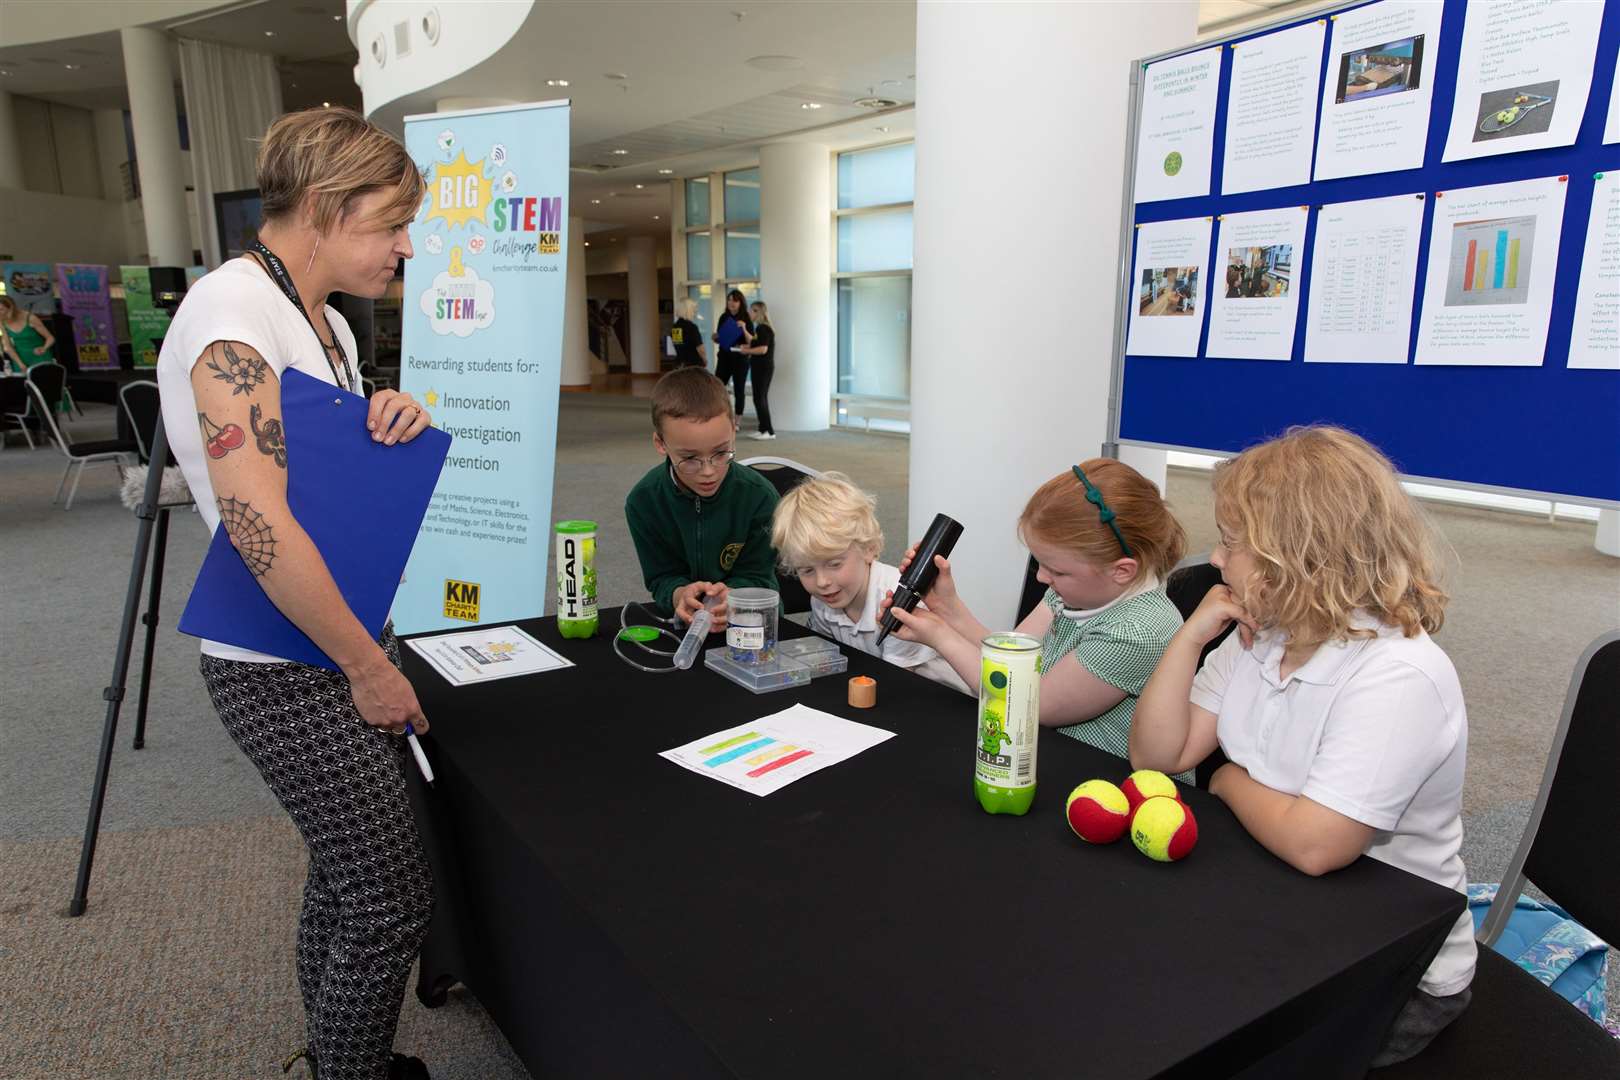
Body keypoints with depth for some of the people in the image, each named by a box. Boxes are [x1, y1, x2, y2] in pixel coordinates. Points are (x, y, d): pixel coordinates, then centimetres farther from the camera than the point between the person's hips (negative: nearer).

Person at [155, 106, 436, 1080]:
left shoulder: (327, 322, 10)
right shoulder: (231, 313, -19)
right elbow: (259, 525, -27)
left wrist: (391, 426, -2)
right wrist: (371, 668, -20)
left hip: (347, 641, 9)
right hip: (288, 671, -9)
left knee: (348, 873, 20)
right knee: (396, 894, -1)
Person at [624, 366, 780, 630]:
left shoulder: (759, 496, -14)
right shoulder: (643, 501, -10)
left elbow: (757, 577, -7)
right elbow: (661, 579, -4)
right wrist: (680, 595, -27)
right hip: (683, 620, 2)